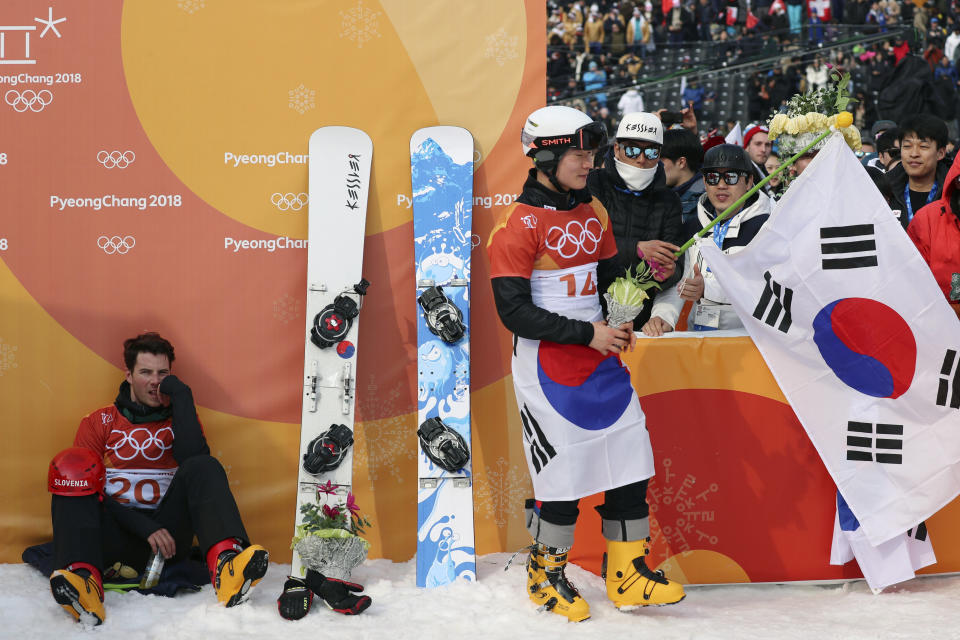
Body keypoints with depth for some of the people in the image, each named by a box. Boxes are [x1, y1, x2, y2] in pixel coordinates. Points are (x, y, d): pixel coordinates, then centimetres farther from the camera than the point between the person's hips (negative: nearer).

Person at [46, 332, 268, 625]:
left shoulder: (179, 418, 15)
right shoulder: (99, 423, 11)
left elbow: (194, 460, -9)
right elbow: (89, 491, -2)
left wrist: (181, 398, -9)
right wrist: (144, 528, -15)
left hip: (166, 532, 1)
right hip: (115, 537, -1)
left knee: (204, 468, -22)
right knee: (72, 465, -24)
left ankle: (225, 566, -53)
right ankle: (83, 577, -50)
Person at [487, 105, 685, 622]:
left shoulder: (594, 213, 11)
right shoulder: (518, 225, -13)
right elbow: (515, 312, -18)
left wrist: (620, 320, 0)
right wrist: (588, 333, -19)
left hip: (599, 361, 7)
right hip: (546, 363, -7)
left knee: (629, 463, 7)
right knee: (563, 473, -2)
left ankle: (628, 576, 20)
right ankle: (545, 575, 20)